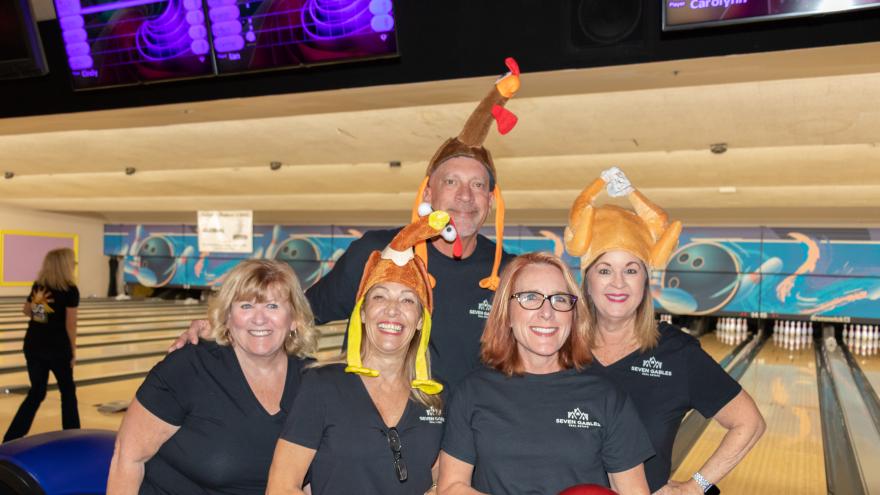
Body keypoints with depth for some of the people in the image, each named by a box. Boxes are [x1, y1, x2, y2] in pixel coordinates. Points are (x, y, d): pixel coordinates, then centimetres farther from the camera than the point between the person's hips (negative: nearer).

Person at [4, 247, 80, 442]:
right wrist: (73, 350, -3)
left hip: (32, 346, 5)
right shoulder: (70, 290, -13)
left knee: (36, 392, 13)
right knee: (67, 391, 13)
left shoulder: (38, 286, 5)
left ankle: (11, 439, 6)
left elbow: (26, 311, 17)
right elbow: (70, 324, -11)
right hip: (57, 347, -5)